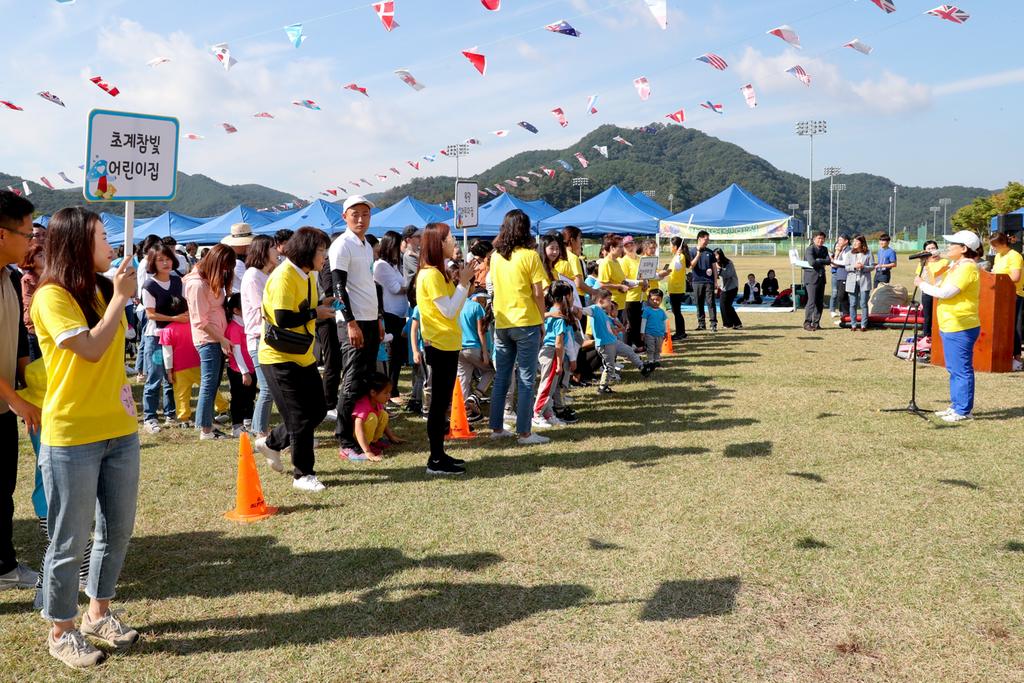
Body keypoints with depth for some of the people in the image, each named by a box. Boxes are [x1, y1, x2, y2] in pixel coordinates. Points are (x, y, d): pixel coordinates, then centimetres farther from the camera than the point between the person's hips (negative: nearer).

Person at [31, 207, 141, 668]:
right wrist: (119, 297, -14)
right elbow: (91, 348, -21)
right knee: (69, 542, 4)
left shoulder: (101, 290, 11)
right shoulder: (51, 296, -11)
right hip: (71, 439, -7)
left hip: (119, 430, 7)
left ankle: (99, 613, 33)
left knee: (117, 531, 15)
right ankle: (62, 633, 21)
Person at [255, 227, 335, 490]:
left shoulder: (308, 275, 10)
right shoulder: (283, 276, -20)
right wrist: (316, 313, -17)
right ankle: (303, 474, 11)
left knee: (317, 409, 12)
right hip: (280, 357, -9)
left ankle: (272, 443, 31)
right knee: (301, 417, -3)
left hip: (303, 355, 9)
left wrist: (322, 306, -3)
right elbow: (283, 318, -28)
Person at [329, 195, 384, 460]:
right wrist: (351, 323, -21)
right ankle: (346, 443, -2)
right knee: (353, 383, -7)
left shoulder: (367, 246, 17)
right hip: (353, 322, -9)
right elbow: (339, 287, -16)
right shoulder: (342, 245, -10)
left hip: (370, 321, 9)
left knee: (368, 381, 11)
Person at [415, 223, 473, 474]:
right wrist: (463, 281, -14)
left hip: (447, 345, 10)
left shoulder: (438, 272, 15)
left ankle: (439, 455, 20)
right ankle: (436, 460, 1)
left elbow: (455, 309, 14)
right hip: (441, 345, -10)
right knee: (439, 402, -5)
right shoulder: (431, 274, -15)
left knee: (442, 402, 13)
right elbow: (449, 311, -20)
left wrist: (464, 281, 6)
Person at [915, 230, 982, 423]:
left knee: (961, 370, -4)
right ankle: (956, 406, 25)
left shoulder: (967, 268, -16)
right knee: (954, 369, 16)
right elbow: (938, 285, 16)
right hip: (950, 326, 11)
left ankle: (963, 411, 1)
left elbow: (945, 293, -20)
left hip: (960, 328, -11)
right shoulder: (955, 266, 16)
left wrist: (922, 284, -10)